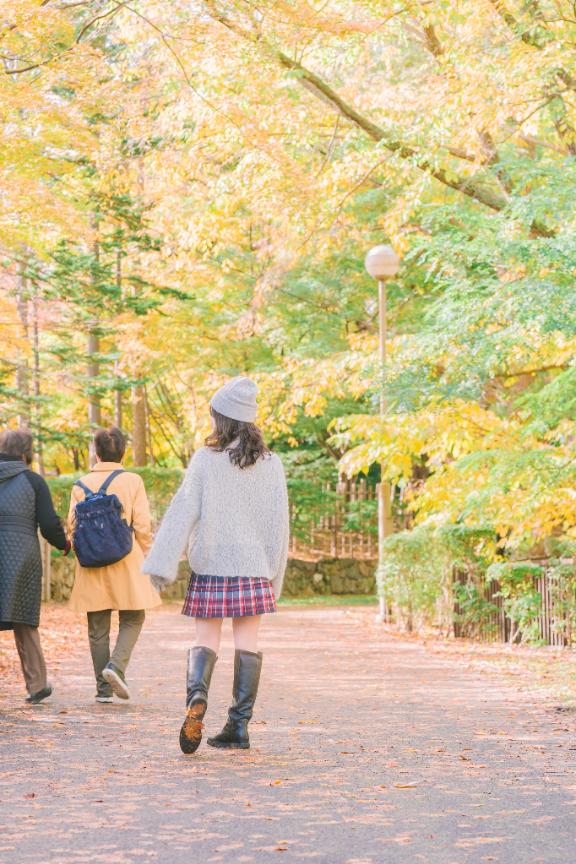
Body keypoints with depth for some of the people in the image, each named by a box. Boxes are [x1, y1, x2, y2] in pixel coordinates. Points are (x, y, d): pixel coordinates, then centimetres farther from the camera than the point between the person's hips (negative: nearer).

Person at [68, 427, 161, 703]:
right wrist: (144, 557, 8)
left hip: (91, 566, 2)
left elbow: (72, 526, 1)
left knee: (98, 628, 8)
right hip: (126, 562, -2)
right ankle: (116, 666, -11)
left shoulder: (81, 485, 1)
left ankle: (103, 688, 6)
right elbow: (142, 526, -6)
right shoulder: (133, 481, -4)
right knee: (132, 619, 12)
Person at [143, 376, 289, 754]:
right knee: (248, 642, 7)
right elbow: (279, 523, 6)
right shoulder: (271, 464, 2)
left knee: (206, 640, 6)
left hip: (211, 564, -2)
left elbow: (184, 511, -10)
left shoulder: (206, 460, -6)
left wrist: (162, 565, -10)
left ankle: (197, 694, -22)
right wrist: (274, 576, 14)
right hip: (254, 566, 2)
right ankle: (239, 724, 6)